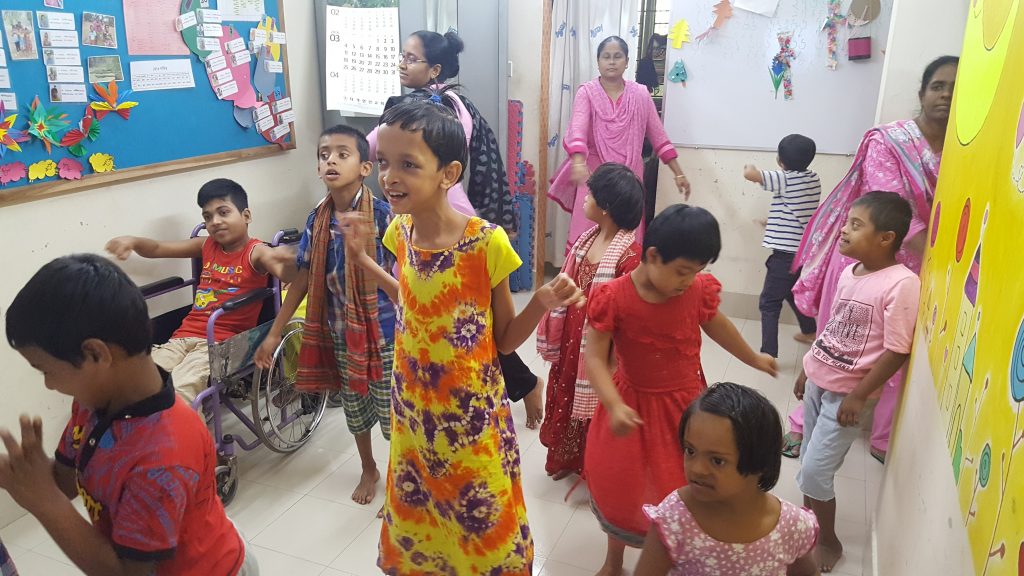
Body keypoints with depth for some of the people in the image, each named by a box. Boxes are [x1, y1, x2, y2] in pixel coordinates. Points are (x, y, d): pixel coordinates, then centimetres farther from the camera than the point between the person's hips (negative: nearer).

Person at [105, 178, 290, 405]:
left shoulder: (256, 252, -5)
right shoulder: (207, 245, 15)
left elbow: (286, 273, -25)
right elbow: (157, 249, 19)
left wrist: (285, 261, -49)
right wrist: (133, 241, -3)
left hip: (223, 342, -6)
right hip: (185, 336, 6)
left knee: (175, 393, -31)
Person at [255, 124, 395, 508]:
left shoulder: (382, 214, -16)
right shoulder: (317, 220, -2)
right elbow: (303, 279, 5)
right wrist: (274, 333, 7)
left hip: (383, 332, -5)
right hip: (341, 333, 5)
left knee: (392, 414, 7)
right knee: (355, 409, 21)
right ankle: (369, 470, 46)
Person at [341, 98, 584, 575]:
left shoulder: (485, 241, -22)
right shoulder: (400, 231, -5)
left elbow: (504, 340, -11)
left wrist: (540, 305, -29)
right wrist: (361, 259, 7)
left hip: (472, 416, -5)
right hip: (414, 410, 5)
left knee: (482, 523, 15)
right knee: (418, 521, 24)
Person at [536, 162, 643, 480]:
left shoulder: (629, 253, -26)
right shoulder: (588, 238, 0)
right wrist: (557, 335, 12)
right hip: (573, 337, 8)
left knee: (595, 406, 11)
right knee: (568, 396, 23)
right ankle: (569, 459, 46)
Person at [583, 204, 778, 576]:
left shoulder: (699, 290, -11)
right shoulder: (613, 297, -23)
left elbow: (716, 325, 10)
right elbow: (595, 358, -21)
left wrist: (753, 358, 25)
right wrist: (615, 406, -36)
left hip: (686, 404, 2)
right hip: (635, 406, -2)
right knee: (622, 490, 16)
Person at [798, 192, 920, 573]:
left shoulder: (901, 283, -21)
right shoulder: (849, 273, 2)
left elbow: (897, 351, -21)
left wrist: (858, 396, -18)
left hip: (848, 392, -7)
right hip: (818, 381, 7)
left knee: (815, 470, -1)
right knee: (809, 462, 17)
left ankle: (829, 542, 23)